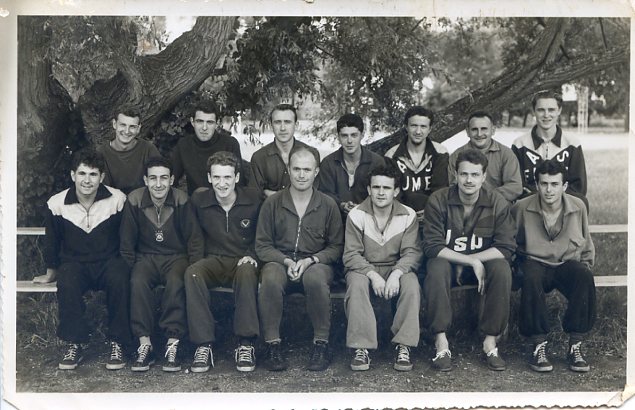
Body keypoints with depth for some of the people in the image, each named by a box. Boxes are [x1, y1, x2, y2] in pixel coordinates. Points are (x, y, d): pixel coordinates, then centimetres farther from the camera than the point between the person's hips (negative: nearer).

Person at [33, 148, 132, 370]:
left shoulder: (117, 199, -6)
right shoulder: (57, 203, -3)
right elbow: (52, 241, 12)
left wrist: (126, 266, 4)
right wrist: (50, 273, 20)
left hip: (109, 261, -1)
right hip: (75, 263, 1)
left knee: (119, 280, -35)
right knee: (66, 283, -34)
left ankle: (117, 344, -23)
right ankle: (75, 344, -23)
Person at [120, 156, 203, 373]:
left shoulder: (181, 201, -9)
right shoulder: (134, 201, -7)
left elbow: (195, 240, -2)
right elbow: (127, 243, 2)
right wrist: (129, 269, -6)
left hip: (177, 256, -1)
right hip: (146, 256, 1)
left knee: (176, 282, -34)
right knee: (138, 282, -31)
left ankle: (172, 345, -28)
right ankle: (144, 344, -26)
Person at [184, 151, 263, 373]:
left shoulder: (254, 198, -2)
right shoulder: (199, 199, 1)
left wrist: (252, 256, -5)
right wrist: (197, 258, 0)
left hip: (243, 261, -2)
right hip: (214, 261, 2)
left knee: (247, 272, -38)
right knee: (192, 273, -32)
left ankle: (246, 344, -32)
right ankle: (204, 345, -30)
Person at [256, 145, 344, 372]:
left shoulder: (328, 205, 4)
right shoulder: (272, 203, 4)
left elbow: (336, 247, 6)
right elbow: (262, 245, 5)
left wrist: (310, 260, -11)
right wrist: (286, 261, -12)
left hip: (316, 263, 0)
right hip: (279, 260, 1)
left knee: (316, 278, -37)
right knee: (270, 279, -35)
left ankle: (321, 344, -22)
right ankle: (272, 344, -23)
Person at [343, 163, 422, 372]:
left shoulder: (408, 215, -3)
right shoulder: (356, 215, -7)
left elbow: (412, 253, -8)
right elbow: (351, 255, -10)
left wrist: (396, 274, -28)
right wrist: (373, 275, -27)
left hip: (397, 268, 1)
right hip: (364, 268, -1)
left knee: (411, 283, -31)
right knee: (357, 283, -34)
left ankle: (403, 346, -25)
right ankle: (361, 348, -32)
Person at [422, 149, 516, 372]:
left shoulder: (497, 203, -9)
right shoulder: (438, 200, -12)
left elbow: (506, 248, -14)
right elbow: (432, 246, -18)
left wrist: (467, 260, -21)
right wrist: (473, 262, -25)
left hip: (484, 261, 1)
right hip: (447, 260, -1)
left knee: (502, 268, -30)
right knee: (436, 268, -34)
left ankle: (490, 341, -21)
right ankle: (441, 343, -29)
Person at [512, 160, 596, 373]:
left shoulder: (578, 207, 2)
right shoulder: (521, 208, -5)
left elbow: (587, 246, 16)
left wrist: (585, 266, 7)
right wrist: (515, 266, -1)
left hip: (568, 262, 2)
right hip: (535, 262, -2)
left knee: (585, 278, -34)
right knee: (531, 279, -38)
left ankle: (575, 345, -25)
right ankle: (539, 345, -28)